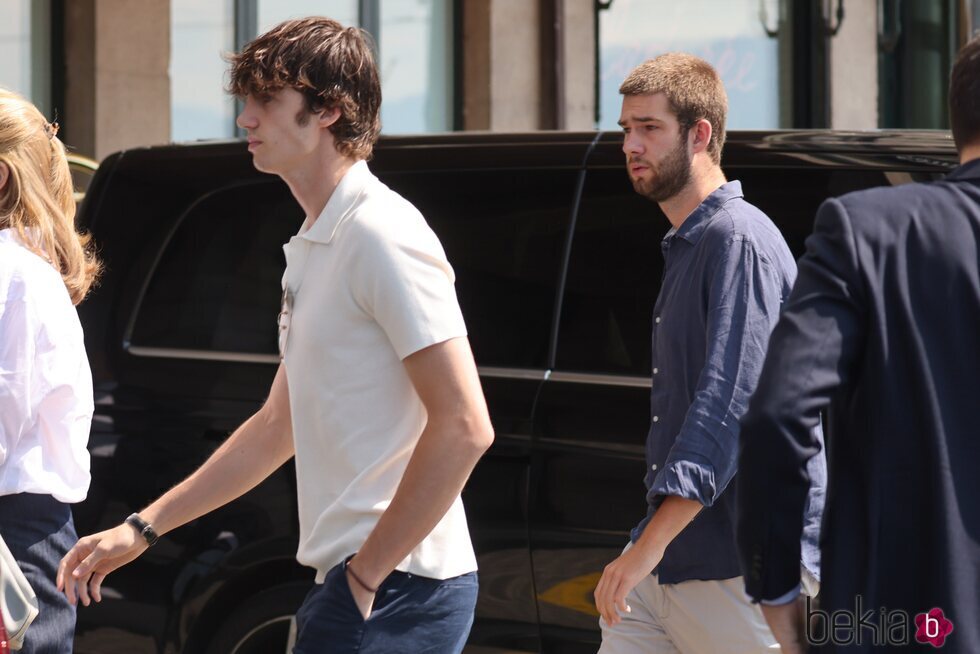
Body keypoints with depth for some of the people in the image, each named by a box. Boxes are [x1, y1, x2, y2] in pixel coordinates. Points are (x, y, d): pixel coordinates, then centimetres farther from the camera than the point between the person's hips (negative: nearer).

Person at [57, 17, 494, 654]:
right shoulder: (312, 249, 18)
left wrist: (367, 573, -18)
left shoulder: (382, 236, -14)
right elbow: (279, 427, 26)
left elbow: (464, 428, -21)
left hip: (394, 591, -10)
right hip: (355, 581, 10)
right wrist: (142, 529, 24)